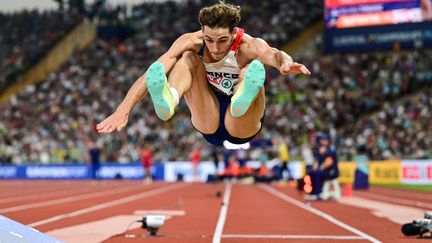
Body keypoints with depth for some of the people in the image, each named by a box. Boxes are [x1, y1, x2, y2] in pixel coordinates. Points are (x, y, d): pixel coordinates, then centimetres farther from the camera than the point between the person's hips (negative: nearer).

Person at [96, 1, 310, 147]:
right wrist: (123, 110, -39)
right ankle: (169, 99, -50)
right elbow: (153, 72, -26)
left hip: (240, 131, -2)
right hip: (209, 128, 2)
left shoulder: (249, 47, -20)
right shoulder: (192, 42, -14)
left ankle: (243, 98, -65)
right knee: (189, 58, -20)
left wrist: (284, 63, -69)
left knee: (253, 69, -30)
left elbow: (272, 54, -45)